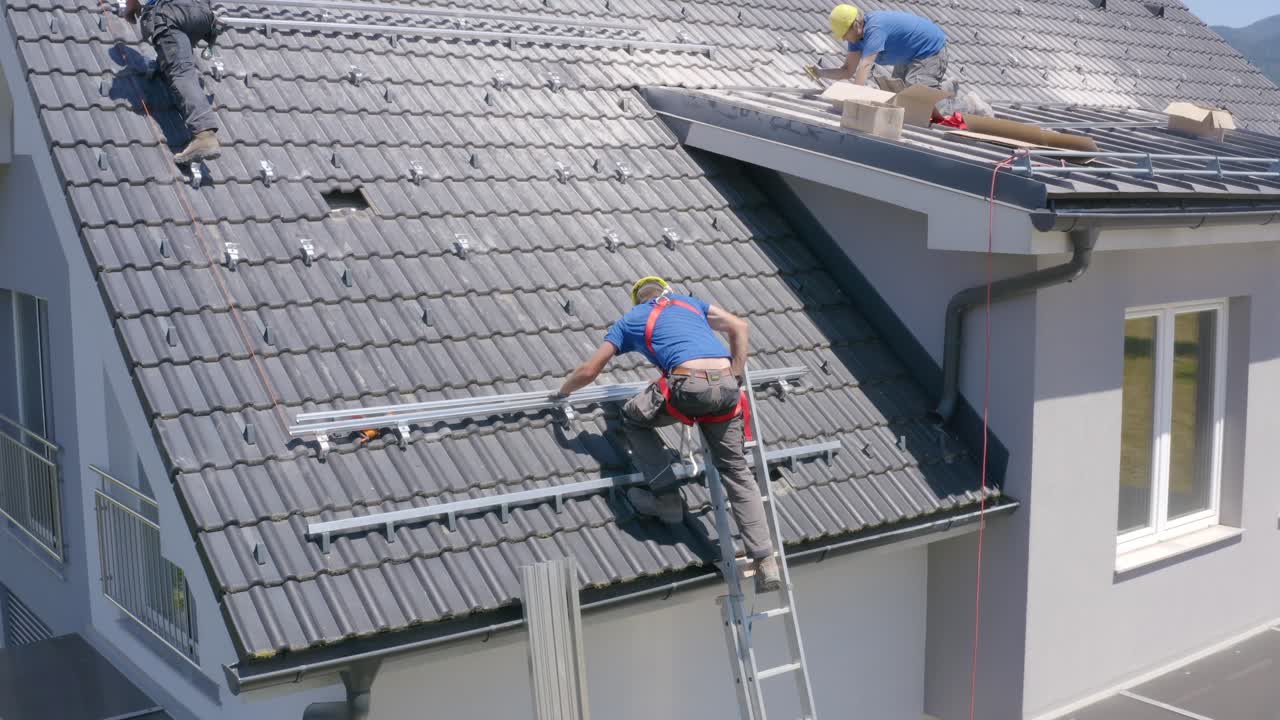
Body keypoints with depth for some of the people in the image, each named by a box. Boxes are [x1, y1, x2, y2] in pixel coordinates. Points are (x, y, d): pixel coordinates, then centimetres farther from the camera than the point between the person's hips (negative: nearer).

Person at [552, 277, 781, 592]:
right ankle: (765, 562, 10)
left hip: (688, 387, -4)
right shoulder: (689, 302, 31)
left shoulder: (629, 320, 24)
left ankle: (667, 498, 20)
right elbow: (739, 326, 19)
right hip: (726, 386, 4)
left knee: (633, 418, 25)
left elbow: (589, 371, 23)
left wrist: (561, 392, 42)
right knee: (737, 471, 14)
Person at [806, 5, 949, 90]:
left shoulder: (875, 28, -35)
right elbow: (848, 71, -5)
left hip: (931, 52, -10)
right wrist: (819, 72, -19)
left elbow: (864, 66, -45)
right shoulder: (857, 33, -5)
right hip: (910, 57, 10)